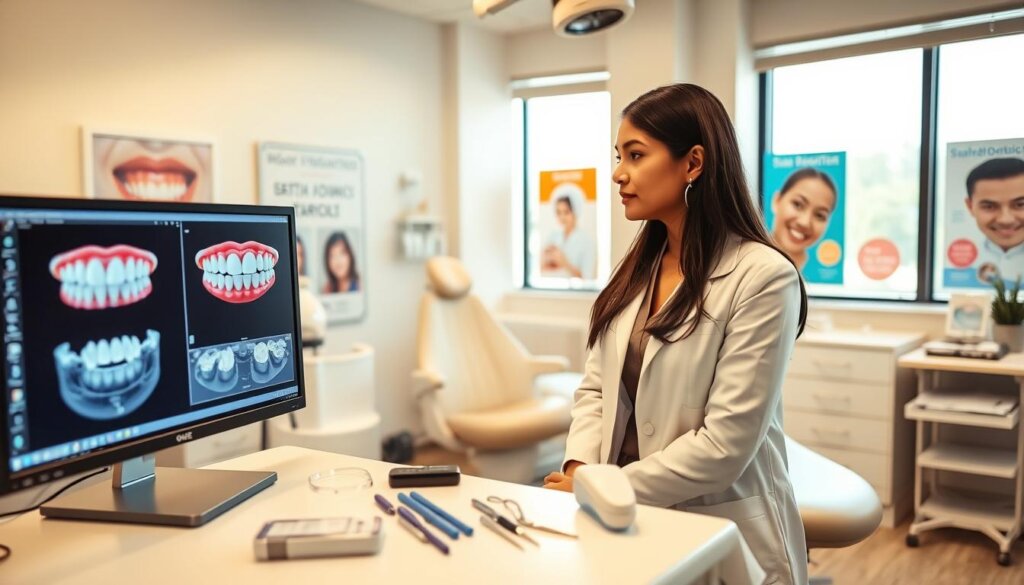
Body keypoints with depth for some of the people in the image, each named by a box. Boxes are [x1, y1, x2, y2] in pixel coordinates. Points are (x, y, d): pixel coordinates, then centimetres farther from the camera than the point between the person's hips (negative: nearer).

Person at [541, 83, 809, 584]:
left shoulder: (762, 276, -14)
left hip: (719, 533, -5)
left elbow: (726, 443, -17)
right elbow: (596, 388, 8)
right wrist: (578, 470, -8)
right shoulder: (637, 267, 8)